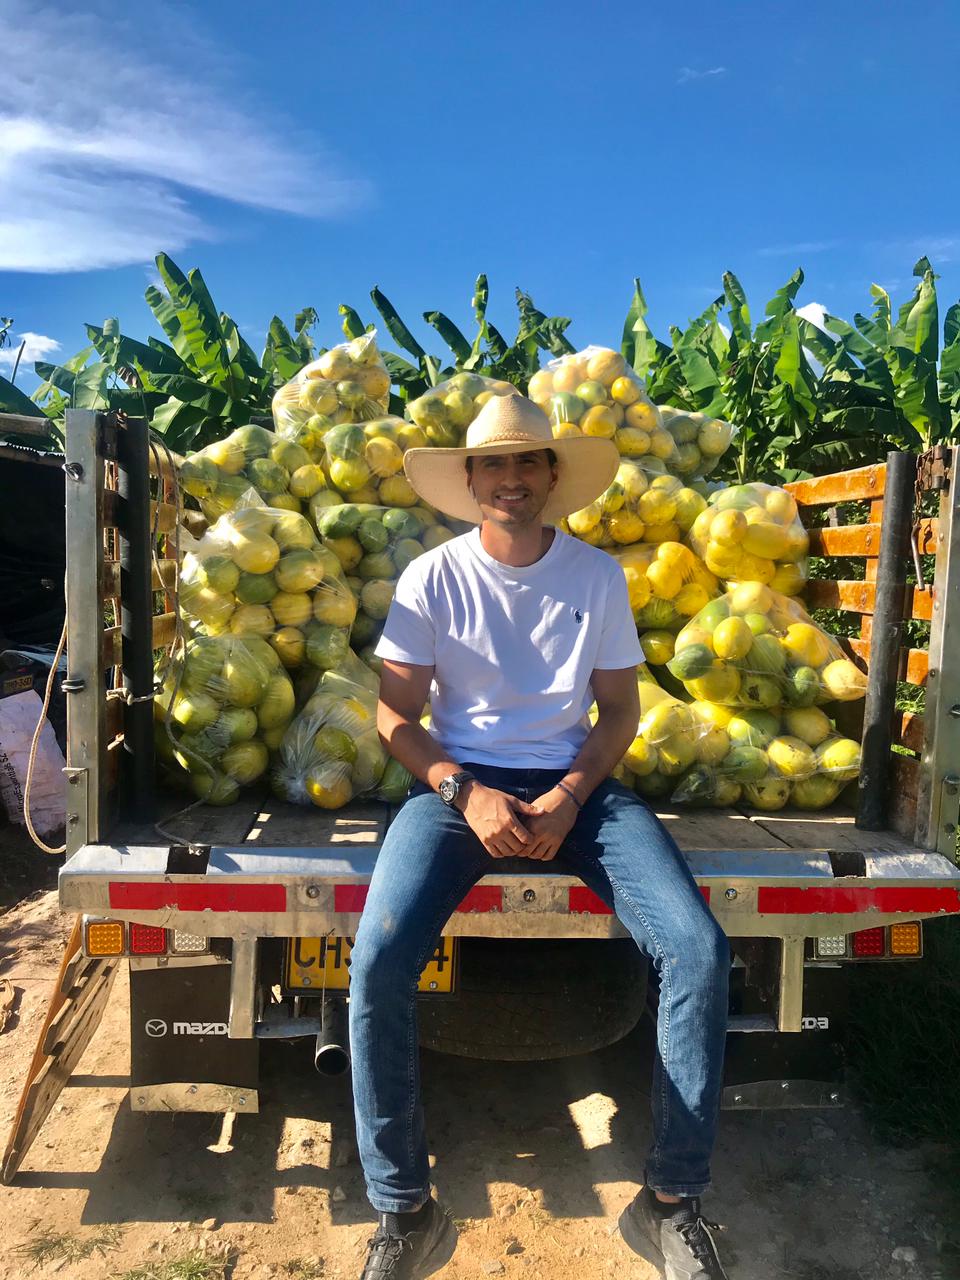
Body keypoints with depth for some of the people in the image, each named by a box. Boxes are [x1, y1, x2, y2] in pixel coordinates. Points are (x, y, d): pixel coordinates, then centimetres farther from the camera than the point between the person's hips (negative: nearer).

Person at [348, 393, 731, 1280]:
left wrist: (566, 800, -11)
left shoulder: (598, 576, 2)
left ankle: (672, 1202, 4)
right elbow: (396, 714, -1)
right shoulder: (432, 578, -2)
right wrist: (466, 794, -16)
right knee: (378, 959, -25)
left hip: (575, 783, 2)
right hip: (460, 781, -1)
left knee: (699, 951, -19)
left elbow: (620, 709, 5)